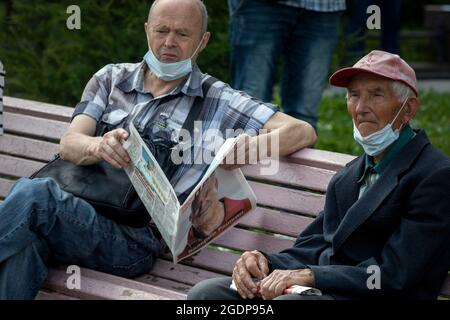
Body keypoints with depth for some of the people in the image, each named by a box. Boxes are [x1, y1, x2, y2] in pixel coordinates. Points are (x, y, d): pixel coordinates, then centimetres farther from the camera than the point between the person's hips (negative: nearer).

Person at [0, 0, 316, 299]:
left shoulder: (217, 101, 14)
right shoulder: (112, 78, 24)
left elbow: (302, 132, 6)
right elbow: (69, 144, 10)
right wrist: (98, 147, -18)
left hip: (133, 238, -3)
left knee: (34, 195, -33)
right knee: (27, 244, -37)